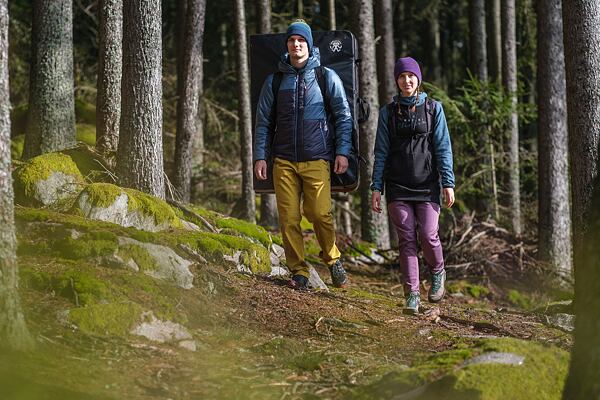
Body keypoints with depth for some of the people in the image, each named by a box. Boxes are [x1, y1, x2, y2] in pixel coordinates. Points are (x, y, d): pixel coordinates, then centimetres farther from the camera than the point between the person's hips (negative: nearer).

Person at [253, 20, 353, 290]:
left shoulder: (327, 77, 6)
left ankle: (332, 260, 10)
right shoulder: (274, 81, 11)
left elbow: (343, 116, 7)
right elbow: (263, 122, 13)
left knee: (320, 213, -13)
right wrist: (260, 156, 4)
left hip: (317, 159, -2)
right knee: (289, 218, -3)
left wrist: (342, 151, -2)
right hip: (283, 160, 2)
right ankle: (299, 271, 6)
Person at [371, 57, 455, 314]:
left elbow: (443, 148, 3)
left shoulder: (433, 109, 5)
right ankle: (412, 295, 0)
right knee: (406, 239, -3)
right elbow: (381, 152, 8)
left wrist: (448, 182, -5)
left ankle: (437, 272, 21)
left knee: (428, 235, -10)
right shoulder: (388, 112, 8)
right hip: (397, 186, 1)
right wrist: (376, 188, 2)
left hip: (426, 184, -1)